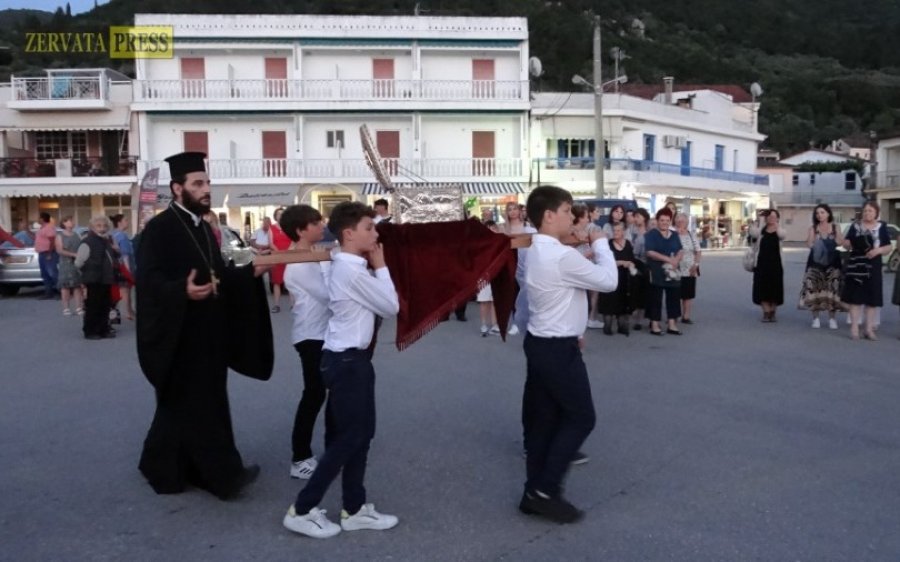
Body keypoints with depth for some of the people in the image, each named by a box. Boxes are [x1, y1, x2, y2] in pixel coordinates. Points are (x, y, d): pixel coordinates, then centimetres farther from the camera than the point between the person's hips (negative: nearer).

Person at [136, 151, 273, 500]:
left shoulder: (203, 228, 13)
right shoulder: (159, 229, -13)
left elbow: (218, 275, 15)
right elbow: (149, 281, -20)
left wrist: (251, 273, -1)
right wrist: (183, 291, -36)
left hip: (207, 332, 9)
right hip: (179, 334, -9)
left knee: (184, 405, 16)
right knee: (198, 404, -3)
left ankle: (163, 467, 29)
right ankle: (222, 474, 3)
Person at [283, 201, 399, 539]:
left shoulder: (346, 267, 12)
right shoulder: (353, 271, -19)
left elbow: (379, 303, 14)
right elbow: (391, 307, -12)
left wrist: (373, 267, 6)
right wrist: (381, 266, -5)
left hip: (348, 357, 10)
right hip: (348, 361, -10)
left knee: (359, 435, 14)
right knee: (348, 439, -1)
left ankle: (354, 509, 24)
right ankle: (302, 510, 9)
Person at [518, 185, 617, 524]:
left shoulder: (536, 252, 10)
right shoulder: (562, 256, -22)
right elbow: (608, 281, -15)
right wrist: (600, 244, -3)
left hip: (541, 343, 9)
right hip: (558, 349, -9)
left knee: (544, 419, 13)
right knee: (581, 418, 2)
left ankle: (535, 493, 21)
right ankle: (546, 491, 4)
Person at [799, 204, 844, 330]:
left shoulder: (835, 227, 4)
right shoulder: (813, 228, 3)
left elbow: (840, 243, -7)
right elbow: (809, 245, -9)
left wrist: (835, 230, -14)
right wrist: (814, 231, -16)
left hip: (832, 263, 0)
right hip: (815, 263, 0)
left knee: (832, 290, -5)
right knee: (813, 289, -6)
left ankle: (832, 318, 6)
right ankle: (815, 317, 5)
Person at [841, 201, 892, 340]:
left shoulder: (882, 226, 5)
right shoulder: (855, 226, 5)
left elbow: (888, 247, 6)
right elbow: (846, 244, 8)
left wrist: (878, 250, -14)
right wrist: (847, 243, -14)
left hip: (873, 266, 1)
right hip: (856, 265, 0)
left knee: (872, 298, 4)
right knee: (855, 296, -1)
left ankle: (869, 329, 11)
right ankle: (854, 328, 3)